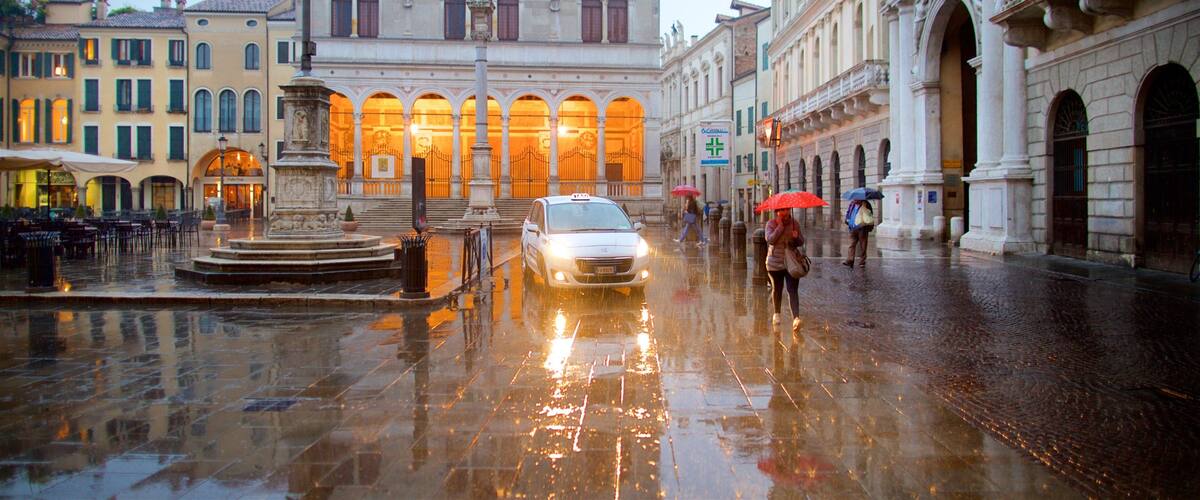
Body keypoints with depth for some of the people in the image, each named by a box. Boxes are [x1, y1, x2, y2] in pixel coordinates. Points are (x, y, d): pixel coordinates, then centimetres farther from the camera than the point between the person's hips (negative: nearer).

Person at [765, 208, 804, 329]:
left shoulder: (794, 223, 3)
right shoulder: (771, 224, -4)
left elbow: (801, 242, 7)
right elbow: (770, 239, -19)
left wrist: (796, 237, -15)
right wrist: (780, 226, -20)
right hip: (775, 263, 0)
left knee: (792, 290, -11)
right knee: (777, 289, 13)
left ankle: (796, 318, -21)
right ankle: (776, 313, 36)